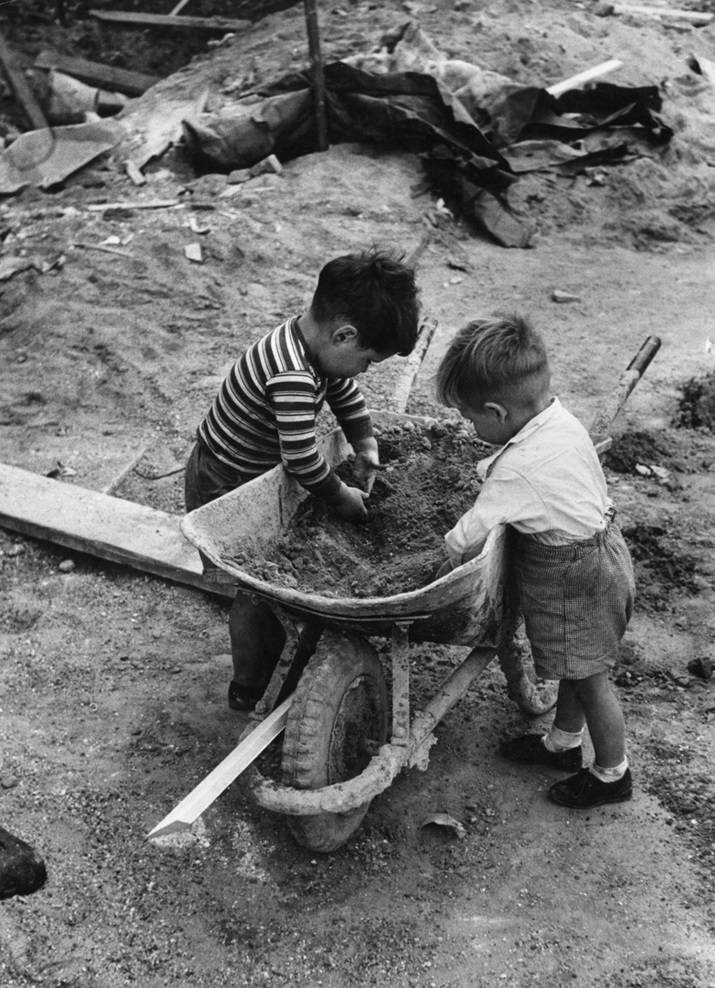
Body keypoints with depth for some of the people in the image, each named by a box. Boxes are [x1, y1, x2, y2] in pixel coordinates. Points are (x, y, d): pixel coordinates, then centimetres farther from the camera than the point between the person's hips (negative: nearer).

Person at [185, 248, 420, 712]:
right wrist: (342, 496, -18)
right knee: (257, 589, 2)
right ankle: (250, 691, 20)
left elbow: (345, 391, 11)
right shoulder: (292, 375, -37)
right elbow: (301, 457, -34)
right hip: (224, 488, -9)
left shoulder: (310, 340, -7)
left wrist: (366, 446, 3)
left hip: (257, 476, 9)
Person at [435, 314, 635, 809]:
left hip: (574, 577, -9)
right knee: (575, 666, 26)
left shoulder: (518, 471, -32)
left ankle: (612, 773, 33)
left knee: (588, 676, 12)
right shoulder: (563, 419, -6)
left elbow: (466, 540, -28)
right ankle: (563, 741, 47)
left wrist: (446, 565, -9)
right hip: (600, 544, 9)